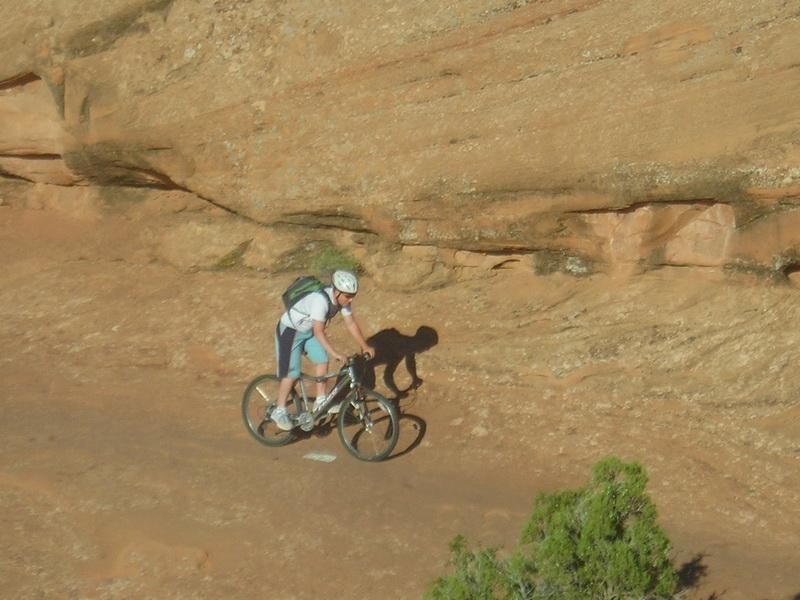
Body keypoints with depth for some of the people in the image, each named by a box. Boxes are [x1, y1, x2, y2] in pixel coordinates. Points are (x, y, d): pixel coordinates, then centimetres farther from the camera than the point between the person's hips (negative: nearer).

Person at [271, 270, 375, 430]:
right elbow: (319, 332, -37)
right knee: (292, 373, -8)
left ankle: (320, 401, 11)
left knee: (322, 360, -3)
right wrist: (335, 354, -42)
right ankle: (279, 411, 5)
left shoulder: (343, 299, -14)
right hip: (290, 330, -7)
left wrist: (365, 346, -9)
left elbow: (351, 324, -6)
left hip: (309, 330, 8)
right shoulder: (320, 300, -37)